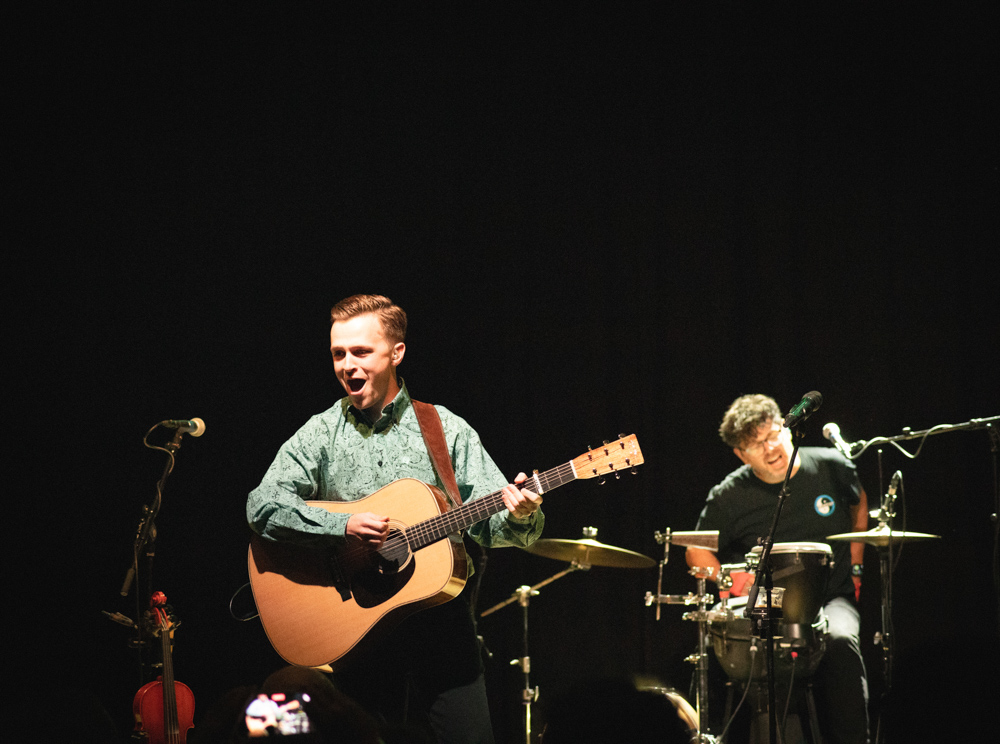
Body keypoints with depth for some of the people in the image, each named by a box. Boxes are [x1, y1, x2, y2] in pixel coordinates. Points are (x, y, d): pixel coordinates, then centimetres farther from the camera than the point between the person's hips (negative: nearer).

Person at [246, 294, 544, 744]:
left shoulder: (447, 431, 4)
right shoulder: (320, 434, 4)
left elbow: (489, 524, -1)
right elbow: (262, 508, -9)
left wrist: (518, 518, -24)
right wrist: (344, 526, -20)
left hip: (440, 618, 0)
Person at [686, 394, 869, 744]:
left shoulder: (830, 466, 0)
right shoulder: (728, 498, -4)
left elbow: (859, 504, 22)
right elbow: (697, 551, 10)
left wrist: (854, 566, 15)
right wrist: (725, 579, -9)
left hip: (831, 599, 1)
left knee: (841, 642, -34)